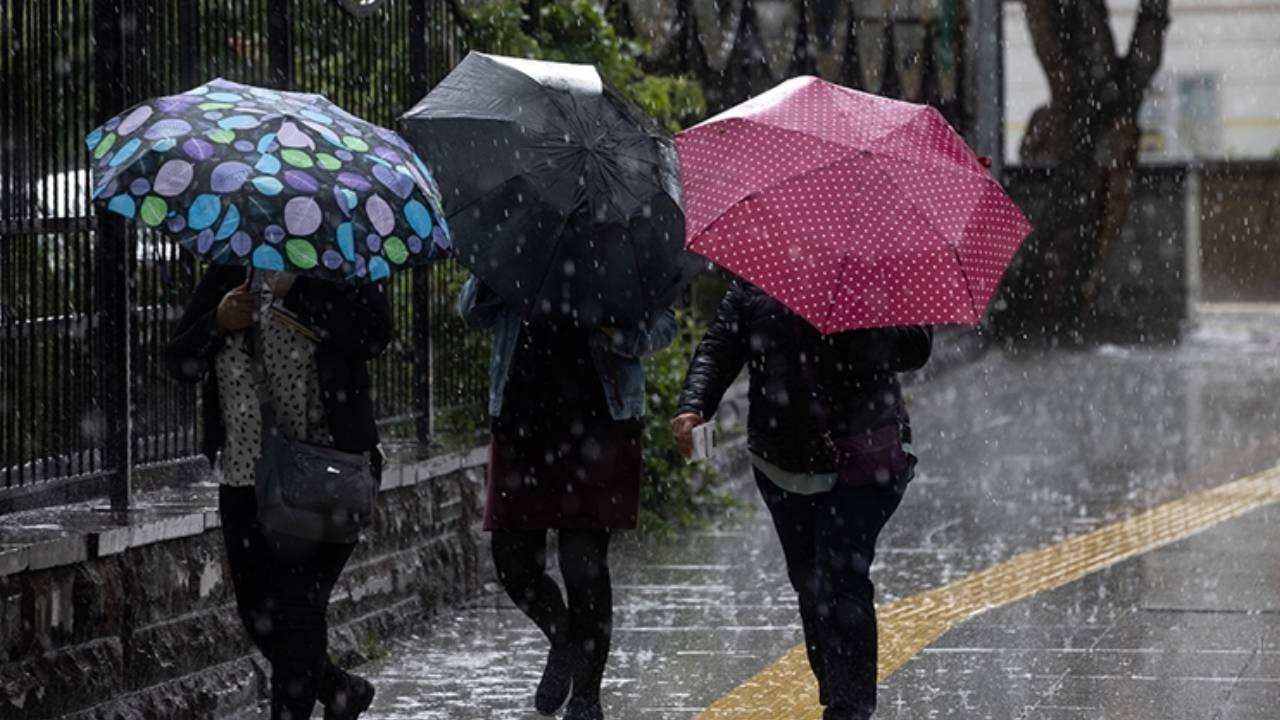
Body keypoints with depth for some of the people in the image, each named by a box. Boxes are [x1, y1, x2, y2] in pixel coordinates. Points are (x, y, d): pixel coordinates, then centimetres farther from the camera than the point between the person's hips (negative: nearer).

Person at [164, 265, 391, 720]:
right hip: (244, 481, 6)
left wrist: (292, 287, -24)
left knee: (296, 609, -11)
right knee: (258, 616, 11)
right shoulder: (225, 279, 8)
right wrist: (217, 324, -12)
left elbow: (373, 333, -24)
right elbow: (179, 362, 7)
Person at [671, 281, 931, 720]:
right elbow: (717, 349, 0)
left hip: (860, 465, -5)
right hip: (783, 465, 5)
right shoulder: (752, 288, 6)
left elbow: (915, 349, -9)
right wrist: (693, 406, -18)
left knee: (840, 582, -16)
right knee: (809, 584, 13)